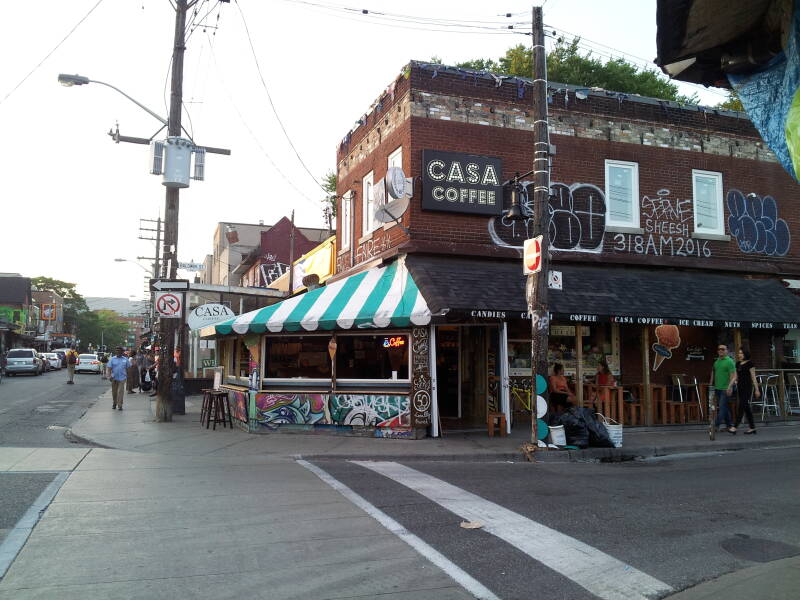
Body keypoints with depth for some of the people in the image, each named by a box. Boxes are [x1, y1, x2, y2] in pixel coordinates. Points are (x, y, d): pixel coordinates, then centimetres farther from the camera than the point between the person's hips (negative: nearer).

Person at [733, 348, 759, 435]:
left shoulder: (749, 363, -6)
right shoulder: (738, 364, 13)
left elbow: (753, 377, -7)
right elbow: (736, 377, 15)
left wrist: (757, 389, -8)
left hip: (747, 387, -7)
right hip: (740, 387, 7)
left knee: (742, 406, -12)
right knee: (746, 408, 9)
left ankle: (735, 427, -17)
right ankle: (752, 428, 15)